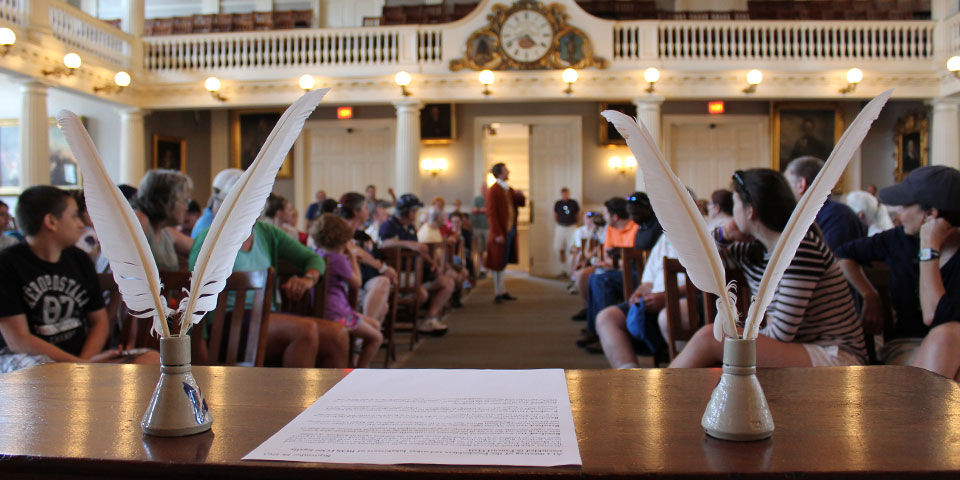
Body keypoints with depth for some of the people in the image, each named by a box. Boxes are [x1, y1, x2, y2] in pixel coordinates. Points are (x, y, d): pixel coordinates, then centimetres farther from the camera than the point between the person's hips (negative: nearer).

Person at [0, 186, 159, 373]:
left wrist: (85, 360, -8)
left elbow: (100, 321, 13)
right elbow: (18, 340, -12)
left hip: (84, 354, 6)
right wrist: (80, 364, -20)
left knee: (152, 360, -18)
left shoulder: (79, 259, 15)